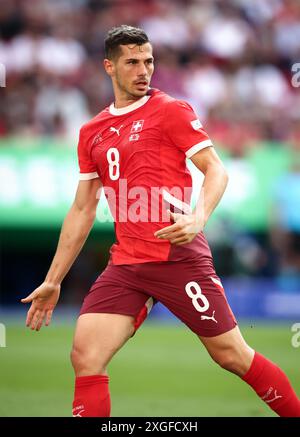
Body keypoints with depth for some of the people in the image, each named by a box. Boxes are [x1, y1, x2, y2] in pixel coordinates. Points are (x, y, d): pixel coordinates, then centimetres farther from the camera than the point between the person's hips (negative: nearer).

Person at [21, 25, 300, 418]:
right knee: (85, 356, -10)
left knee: (232, 355, -1)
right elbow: (82, 210, 20)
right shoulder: (92, 132, 16)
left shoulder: (170, 110, 1)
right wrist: (53, 281, 18)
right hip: (126, 264, 5)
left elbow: (216, 170, -4)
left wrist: (198, 219, -24)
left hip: (179, 257, -5)